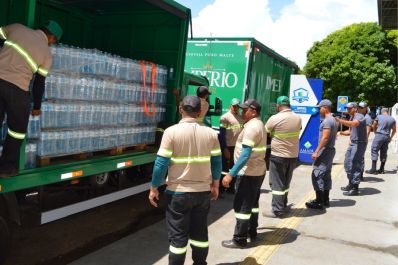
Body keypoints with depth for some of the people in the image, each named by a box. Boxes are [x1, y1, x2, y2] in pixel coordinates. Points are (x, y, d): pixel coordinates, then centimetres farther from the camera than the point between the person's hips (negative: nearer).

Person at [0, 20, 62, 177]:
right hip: (17, 88, -3)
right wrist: (37, 107, 20)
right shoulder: (46, 54, 6)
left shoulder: (17, 28, 11)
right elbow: (39, 83, 9)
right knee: (18, 129, 14)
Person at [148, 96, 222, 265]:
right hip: (203, 191, 4)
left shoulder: (172, 131, -13)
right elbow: (216, 162, 4)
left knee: (178, 235, 8)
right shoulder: (210, 133, -2)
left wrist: (154, 188, -2)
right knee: (200, 232, 19)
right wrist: (215, 185, 17)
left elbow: (162, 163, -13)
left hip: (178, 192, -4)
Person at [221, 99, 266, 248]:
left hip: (249, 173, -10)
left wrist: (231, 174, -28)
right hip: (258, 171, 10)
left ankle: (239, 240, 5)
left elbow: (246, 154, -27)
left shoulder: (251, 127, -20)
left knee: (242, 206, -3)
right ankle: (252, 232, 31)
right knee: (252, 204, 19)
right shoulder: (259, 124, 12)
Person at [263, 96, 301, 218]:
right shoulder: (298, 118, 2)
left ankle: (277, 211, 3)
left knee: (277, 184, 1)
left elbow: (265, 132, -2)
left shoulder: (275, 118, -15)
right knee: (286, 182, 18)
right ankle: (283, 206, 27)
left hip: (278, 155, -6)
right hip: (293, 155, 6)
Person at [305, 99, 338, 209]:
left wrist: (316, 151, -23)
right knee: (326, 175, 14)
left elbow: (325, 138, -23)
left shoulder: (327, 121, -16)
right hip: (330, 150, 11)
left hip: (325, 151, -11)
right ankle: (325, 200, 20)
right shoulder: (333, 120, 16)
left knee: (317, 175, -8)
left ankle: (319, 202, -6)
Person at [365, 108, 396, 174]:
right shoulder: (392, 119, 10)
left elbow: (374, 127, 10)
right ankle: (381, 170, 15)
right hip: (387, 137, 4)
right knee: (384, 153, 10)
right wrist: (390, 138, 27)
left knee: (374, 151, -4)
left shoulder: (379, 117, 0)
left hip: (379, 136, -4)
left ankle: (373, 169, -10)